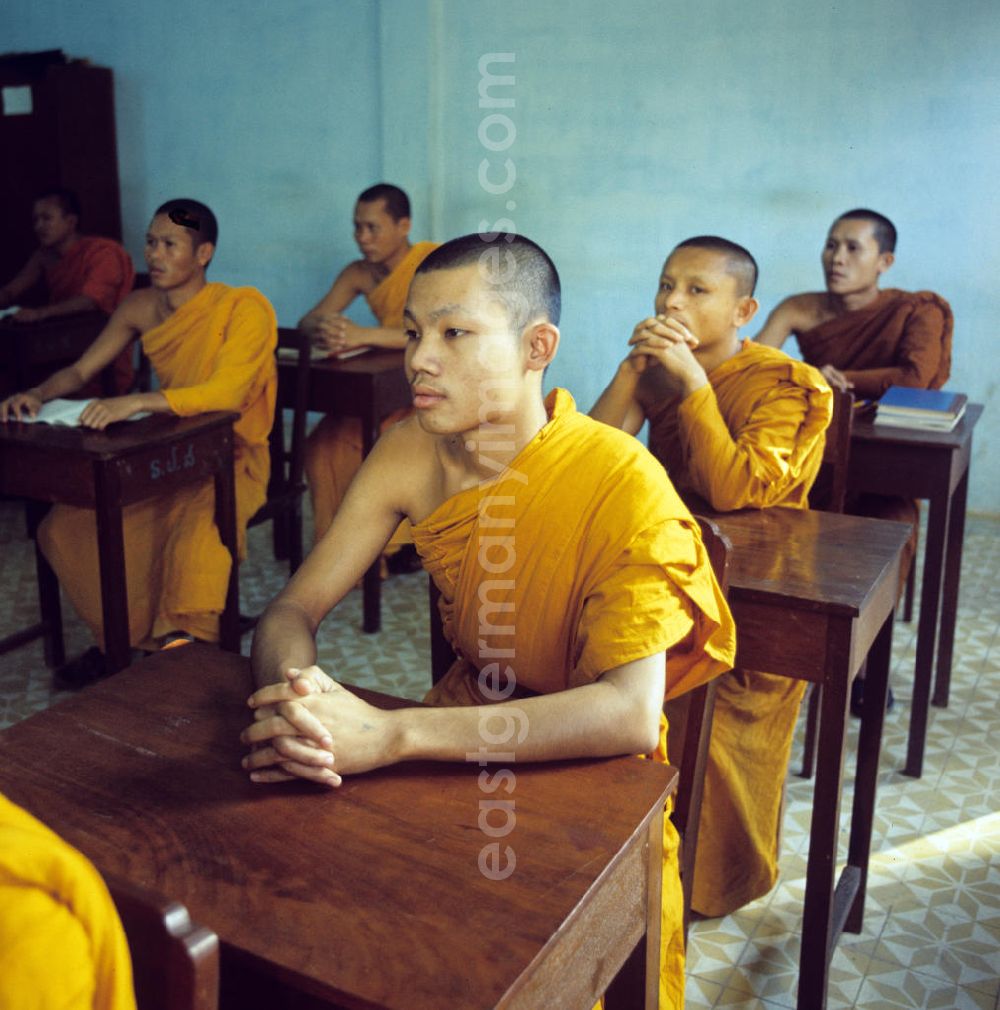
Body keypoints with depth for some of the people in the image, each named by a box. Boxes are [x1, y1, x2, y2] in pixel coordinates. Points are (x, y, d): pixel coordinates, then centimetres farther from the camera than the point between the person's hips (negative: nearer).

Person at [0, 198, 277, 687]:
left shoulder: (244, 308, -15)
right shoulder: (140, 307, 4)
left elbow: (227, 391, -30)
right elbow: (80, 371, 8)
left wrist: (138, 401, -42)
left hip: (232, 458, -6)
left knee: (197, 536, -35)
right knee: (64, 527, -8)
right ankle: (125, 641, 9)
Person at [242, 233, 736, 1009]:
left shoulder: (623, 484, -24)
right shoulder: (411, 454, -7)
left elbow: (632, 712, -34)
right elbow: (292, 611, -6)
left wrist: (391, 734, -42)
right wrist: (297, 695, -32)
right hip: (469, 724, 5)